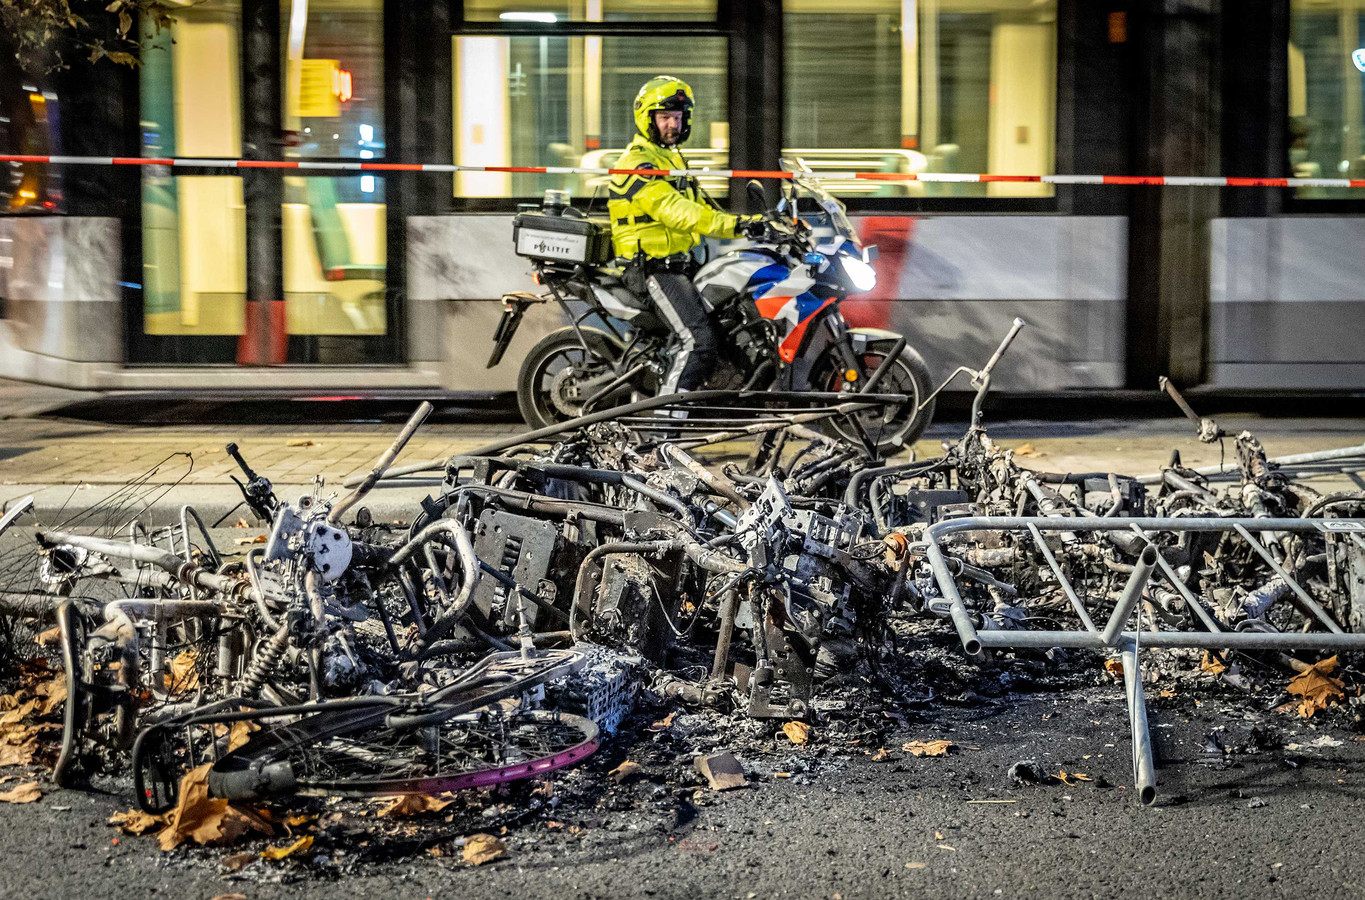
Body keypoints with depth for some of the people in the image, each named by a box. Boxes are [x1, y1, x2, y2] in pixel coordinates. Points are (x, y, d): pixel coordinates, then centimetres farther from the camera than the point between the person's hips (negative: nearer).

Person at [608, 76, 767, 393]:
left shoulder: (673, 159, 21)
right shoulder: (637, 164, -13)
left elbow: (700, 207, 20)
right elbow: (673, 211, -26)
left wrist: (747, 224, 6)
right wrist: (733, 225, -33)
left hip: (680, 263, 10)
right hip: (655, 268, -10)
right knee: (700, 340, -23)